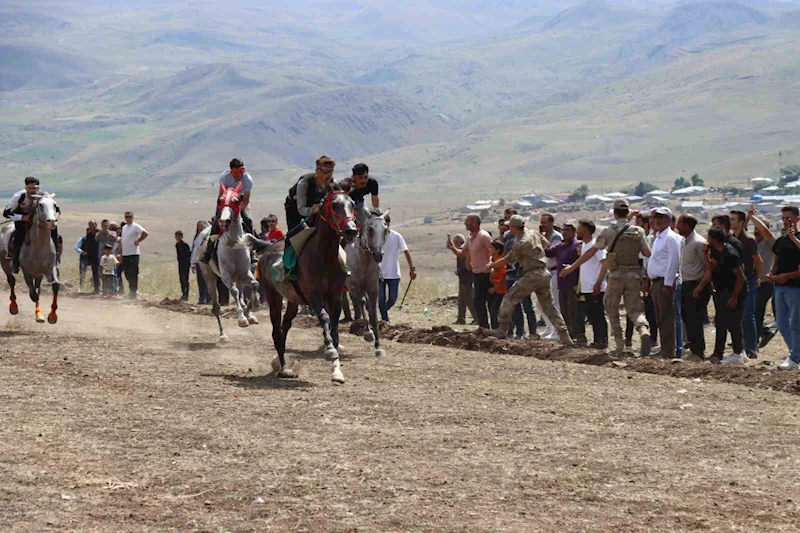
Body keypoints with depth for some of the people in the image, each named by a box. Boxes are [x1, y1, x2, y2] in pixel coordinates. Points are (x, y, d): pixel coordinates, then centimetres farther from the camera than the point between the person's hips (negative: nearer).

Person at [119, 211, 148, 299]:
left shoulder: (135, 226, -8)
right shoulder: (124, 227, 17)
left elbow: (145, 233, -21)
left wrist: (137, 241, -15)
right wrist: (121, 252, 18)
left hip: (133, 254, -8)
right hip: (125, 254, 8)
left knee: (133, 274, -7)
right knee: (127, 274, 11)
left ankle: (133, 293, -4)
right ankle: (134, 289, 24)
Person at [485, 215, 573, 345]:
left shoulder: (520, 244, -15)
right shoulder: (534, 233, 7)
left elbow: (507, 260, -8)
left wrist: (491, 265, 6)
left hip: (532, 275, -8)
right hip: (545, 274, 8)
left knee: (509, 299, -1)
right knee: (549, 306, 12)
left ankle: (502, 330, -4)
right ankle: (565, 337, 8)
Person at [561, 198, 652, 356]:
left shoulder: (608, 231, -3)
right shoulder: (638, 231, 3)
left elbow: (591, 251, -1)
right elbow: (647, 253, 4)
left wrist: (572, 267, 6)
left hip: (616, 275, -2)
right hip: (634, 274, 2)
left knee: (612, 310, 15)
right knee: (635, 310, 5)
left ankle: (619, 346, 12)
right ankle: (643, 330, -27)